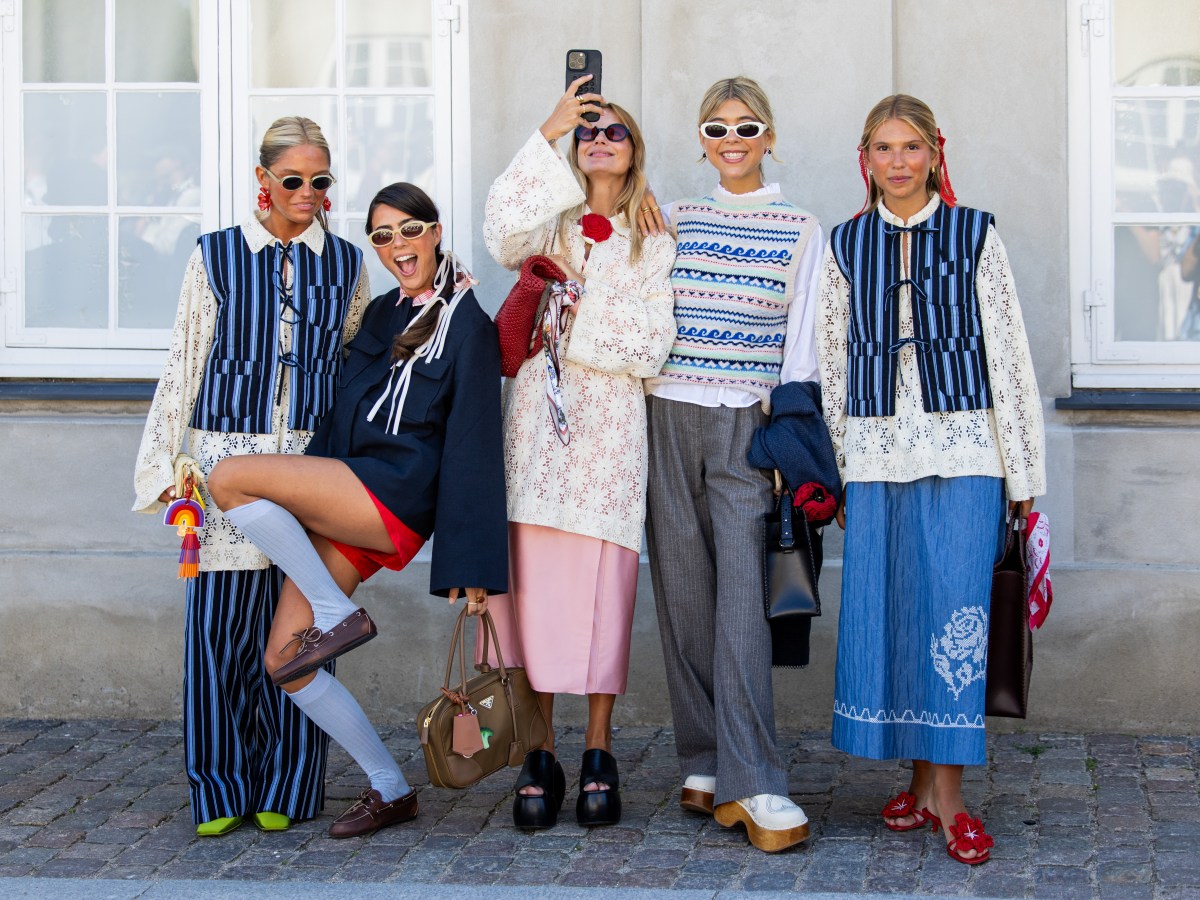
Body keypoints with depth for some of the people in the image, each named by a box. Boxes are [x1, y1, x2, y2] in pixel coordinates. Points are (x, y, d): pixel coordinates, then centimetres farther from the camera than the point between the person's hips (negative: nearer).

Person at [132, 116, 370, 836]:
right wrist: (166, 466, 4)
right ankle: (221, 791, 7)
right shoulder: (217, 258, 6)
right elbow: (184, 366, 7)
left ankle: (284, 791, 11)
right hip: (227, 460, -1)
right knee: (219, 624, -4)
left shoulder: (346, 264, 11)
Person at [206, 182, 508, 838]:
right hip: (344, 508, 8)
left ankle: (339, 616, -14)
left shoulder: (466, 325, -3)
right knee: (282, 662, 1)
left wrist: (471, 562, -13)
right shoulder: (382, 315, 18)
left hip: (397, 492, -8)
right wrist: (309, 497, 21)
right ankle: (390, 792, 10)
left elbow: (473, 445, -8)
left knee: (230, 479, -23)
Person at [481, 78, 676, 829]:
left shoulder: (654, 244, 13)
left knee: (602, 585, -3)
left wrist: (573, 315, -6)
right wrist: (548, 133, -12)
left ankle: (599, 754, 6)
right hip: (537, 415, 1)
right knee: (532, 579, -3)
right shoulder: (551, 222, 13)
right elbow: (504, 231, -13)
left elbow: (652, 345, 2)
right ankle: (540, 758, 3)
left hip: (610, 423, 0)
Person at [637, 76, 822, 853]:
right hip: (670, 417, 3)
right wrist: (649, 252, 4)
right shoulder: (673, 220, 12)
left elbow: (802, 339, 3)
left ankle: (751, 783, -14)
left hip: (748, 424, -3)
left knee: (740, 596, -12)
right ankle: (704, 764, 12)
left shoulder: (801, 230, 6)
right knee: (684, 593, 2)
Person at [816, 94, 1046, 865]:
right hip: (877, 454, 3)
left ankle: (948, 796, -1)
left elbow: (1008, 351, 2)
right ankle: (923, 781, 15)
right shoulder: (847, 245, 10)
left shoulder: (975, 236, 3)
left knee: (955, 614, -6)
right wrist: (828, 469, 9)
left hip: (962, 450, -2)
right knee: (886, 613, 2)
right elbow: (833, 359, 12)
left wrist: (1022, 469, -1)